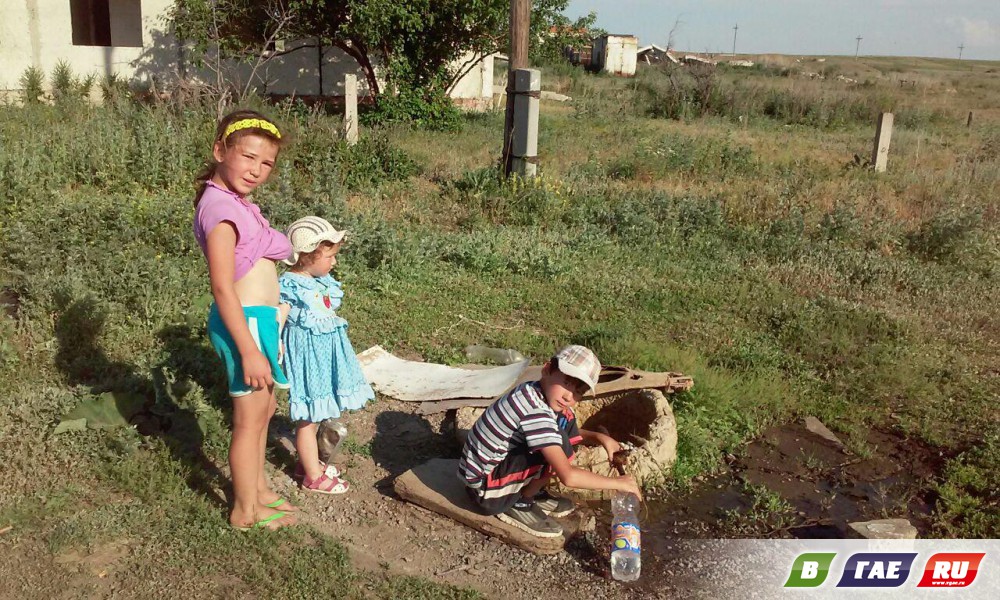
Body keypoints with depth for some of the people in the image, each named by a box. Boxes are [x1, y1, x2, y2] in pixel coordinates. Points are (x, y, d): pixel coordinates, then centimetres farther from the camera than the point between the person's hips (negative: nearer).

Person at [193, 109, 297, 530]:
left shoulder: (235, 202, 10)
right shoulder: (220, 206, -20)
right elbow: (222, 286, -23)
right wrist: (249, 350, -24)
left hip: (258, 318, 10)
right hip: (245, 321, -10)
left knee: (263, 409, 23)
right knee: (250, 419, 5)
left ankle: (258, 488, 41)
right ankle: (246, 511, 22)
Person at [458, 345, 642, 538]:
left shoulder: (537, 393, -1)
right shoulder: (535, 410, -29)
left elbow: (572, 433, 21)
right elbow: (568, 477, -31)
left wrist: (599, 437, 2)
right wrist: (617, 482, -18)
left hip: (500, 464, 9)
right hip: (484, 489, -9)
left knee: (565, 420, 4)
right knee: (560, 447, -26)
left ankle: (532, 493, 10)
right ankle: (519, 504, -4)